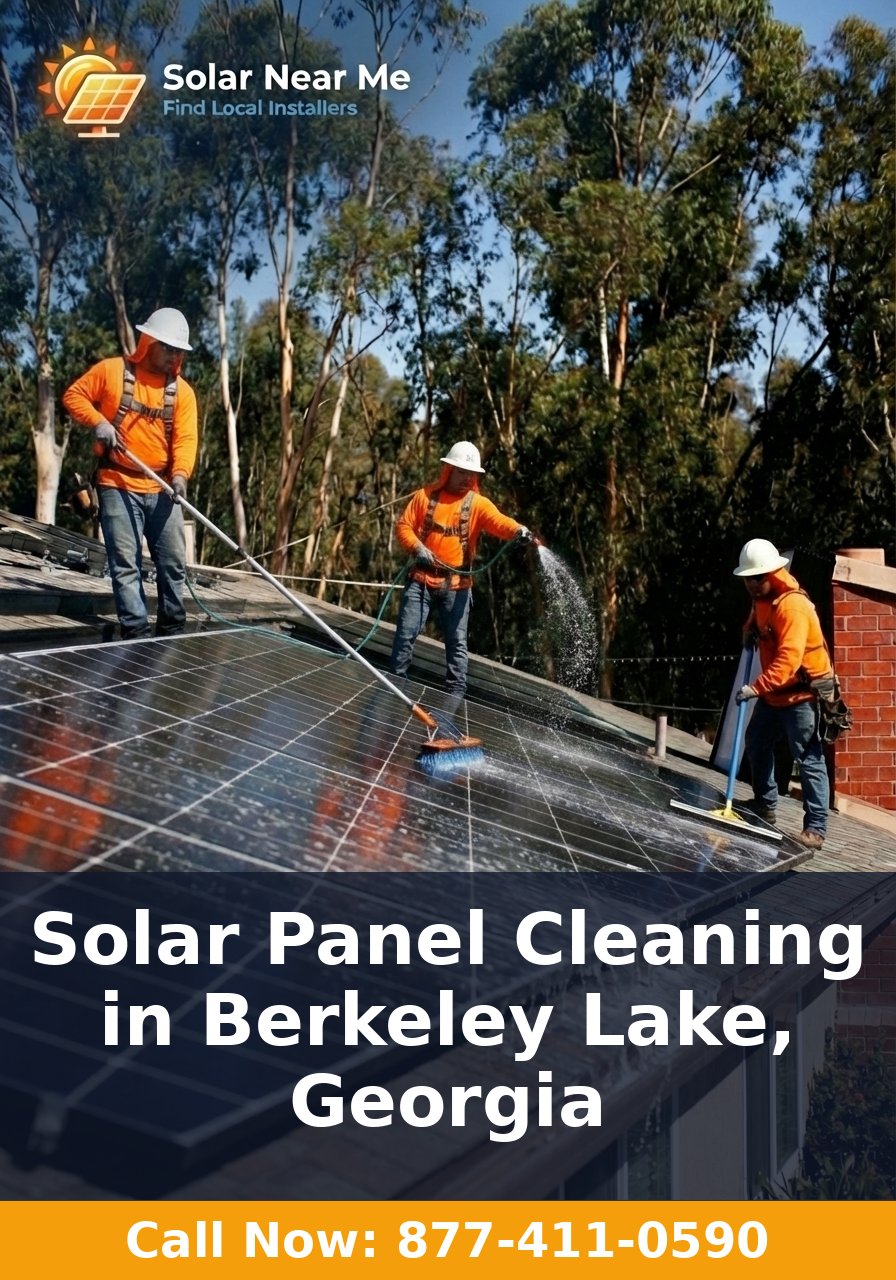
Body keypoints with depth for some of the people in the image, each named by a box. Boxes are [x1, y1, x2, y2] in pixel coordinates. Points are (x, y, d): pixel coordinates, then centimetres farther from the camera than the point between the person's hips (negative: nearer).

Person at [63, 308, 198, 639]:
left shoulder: (182, 391, 5)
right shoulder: (112, 370, -1)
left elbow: (185, 438, -5)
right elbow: (74, 395, 4)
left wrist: (180, 474, -23)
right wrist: (98, 421, -13)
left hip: (162, 490, 3)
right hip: (118, 486, -3)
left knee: (173, 563, 6)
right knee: (126, 565, -4)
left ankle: (172, 631, 19)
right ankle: (136, 634, -1)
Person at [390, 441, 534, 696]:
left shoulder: (478, 503, -1)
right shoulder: (425, 495, 3)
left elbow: (499, 521, -19)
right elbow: (403, 525, 3)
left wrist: (518, 530, -40)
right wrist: (417, 547, -15)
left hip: (456, 584, 0)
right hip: (422, 579, 0)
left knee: (457, 641, 3)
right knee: (406, 633, 4)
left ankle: (456, 693, 9)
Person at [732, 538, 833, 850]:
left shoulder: (793, 605, -25)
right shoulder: (761, 598, 5)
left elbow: (788, 659, -34)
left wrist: (756, 688, -42)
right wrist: (750, 630, 8)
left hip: (802, 693, -10)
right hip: (773, 693, 10)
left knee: (809, 760, -10)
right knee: (757, 744, 20)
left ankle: (816, 828, -9)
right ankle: (764, 805, 37)